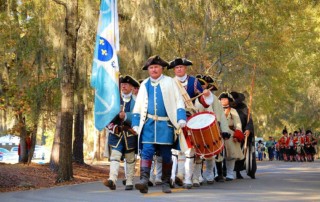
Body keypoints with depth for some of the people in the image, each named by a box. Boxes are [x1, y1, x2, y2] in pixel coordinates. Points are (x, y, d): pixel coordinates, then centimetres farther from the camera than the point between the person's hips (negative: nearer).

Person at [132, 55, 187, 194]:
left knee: (166, 154, 3)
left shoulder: (169, 82, 6)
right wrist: (135, 123, 7)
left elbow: (178, 101, 3)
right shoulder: (144, 85, 14)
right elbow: (138, 105, 17)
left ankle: (166, 183, 12)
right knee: (146, 151, -13)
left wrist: (181, 118, -10)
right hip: (148, 124, 1)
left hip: (165, 125, -1)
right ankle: (144, 180, -21)